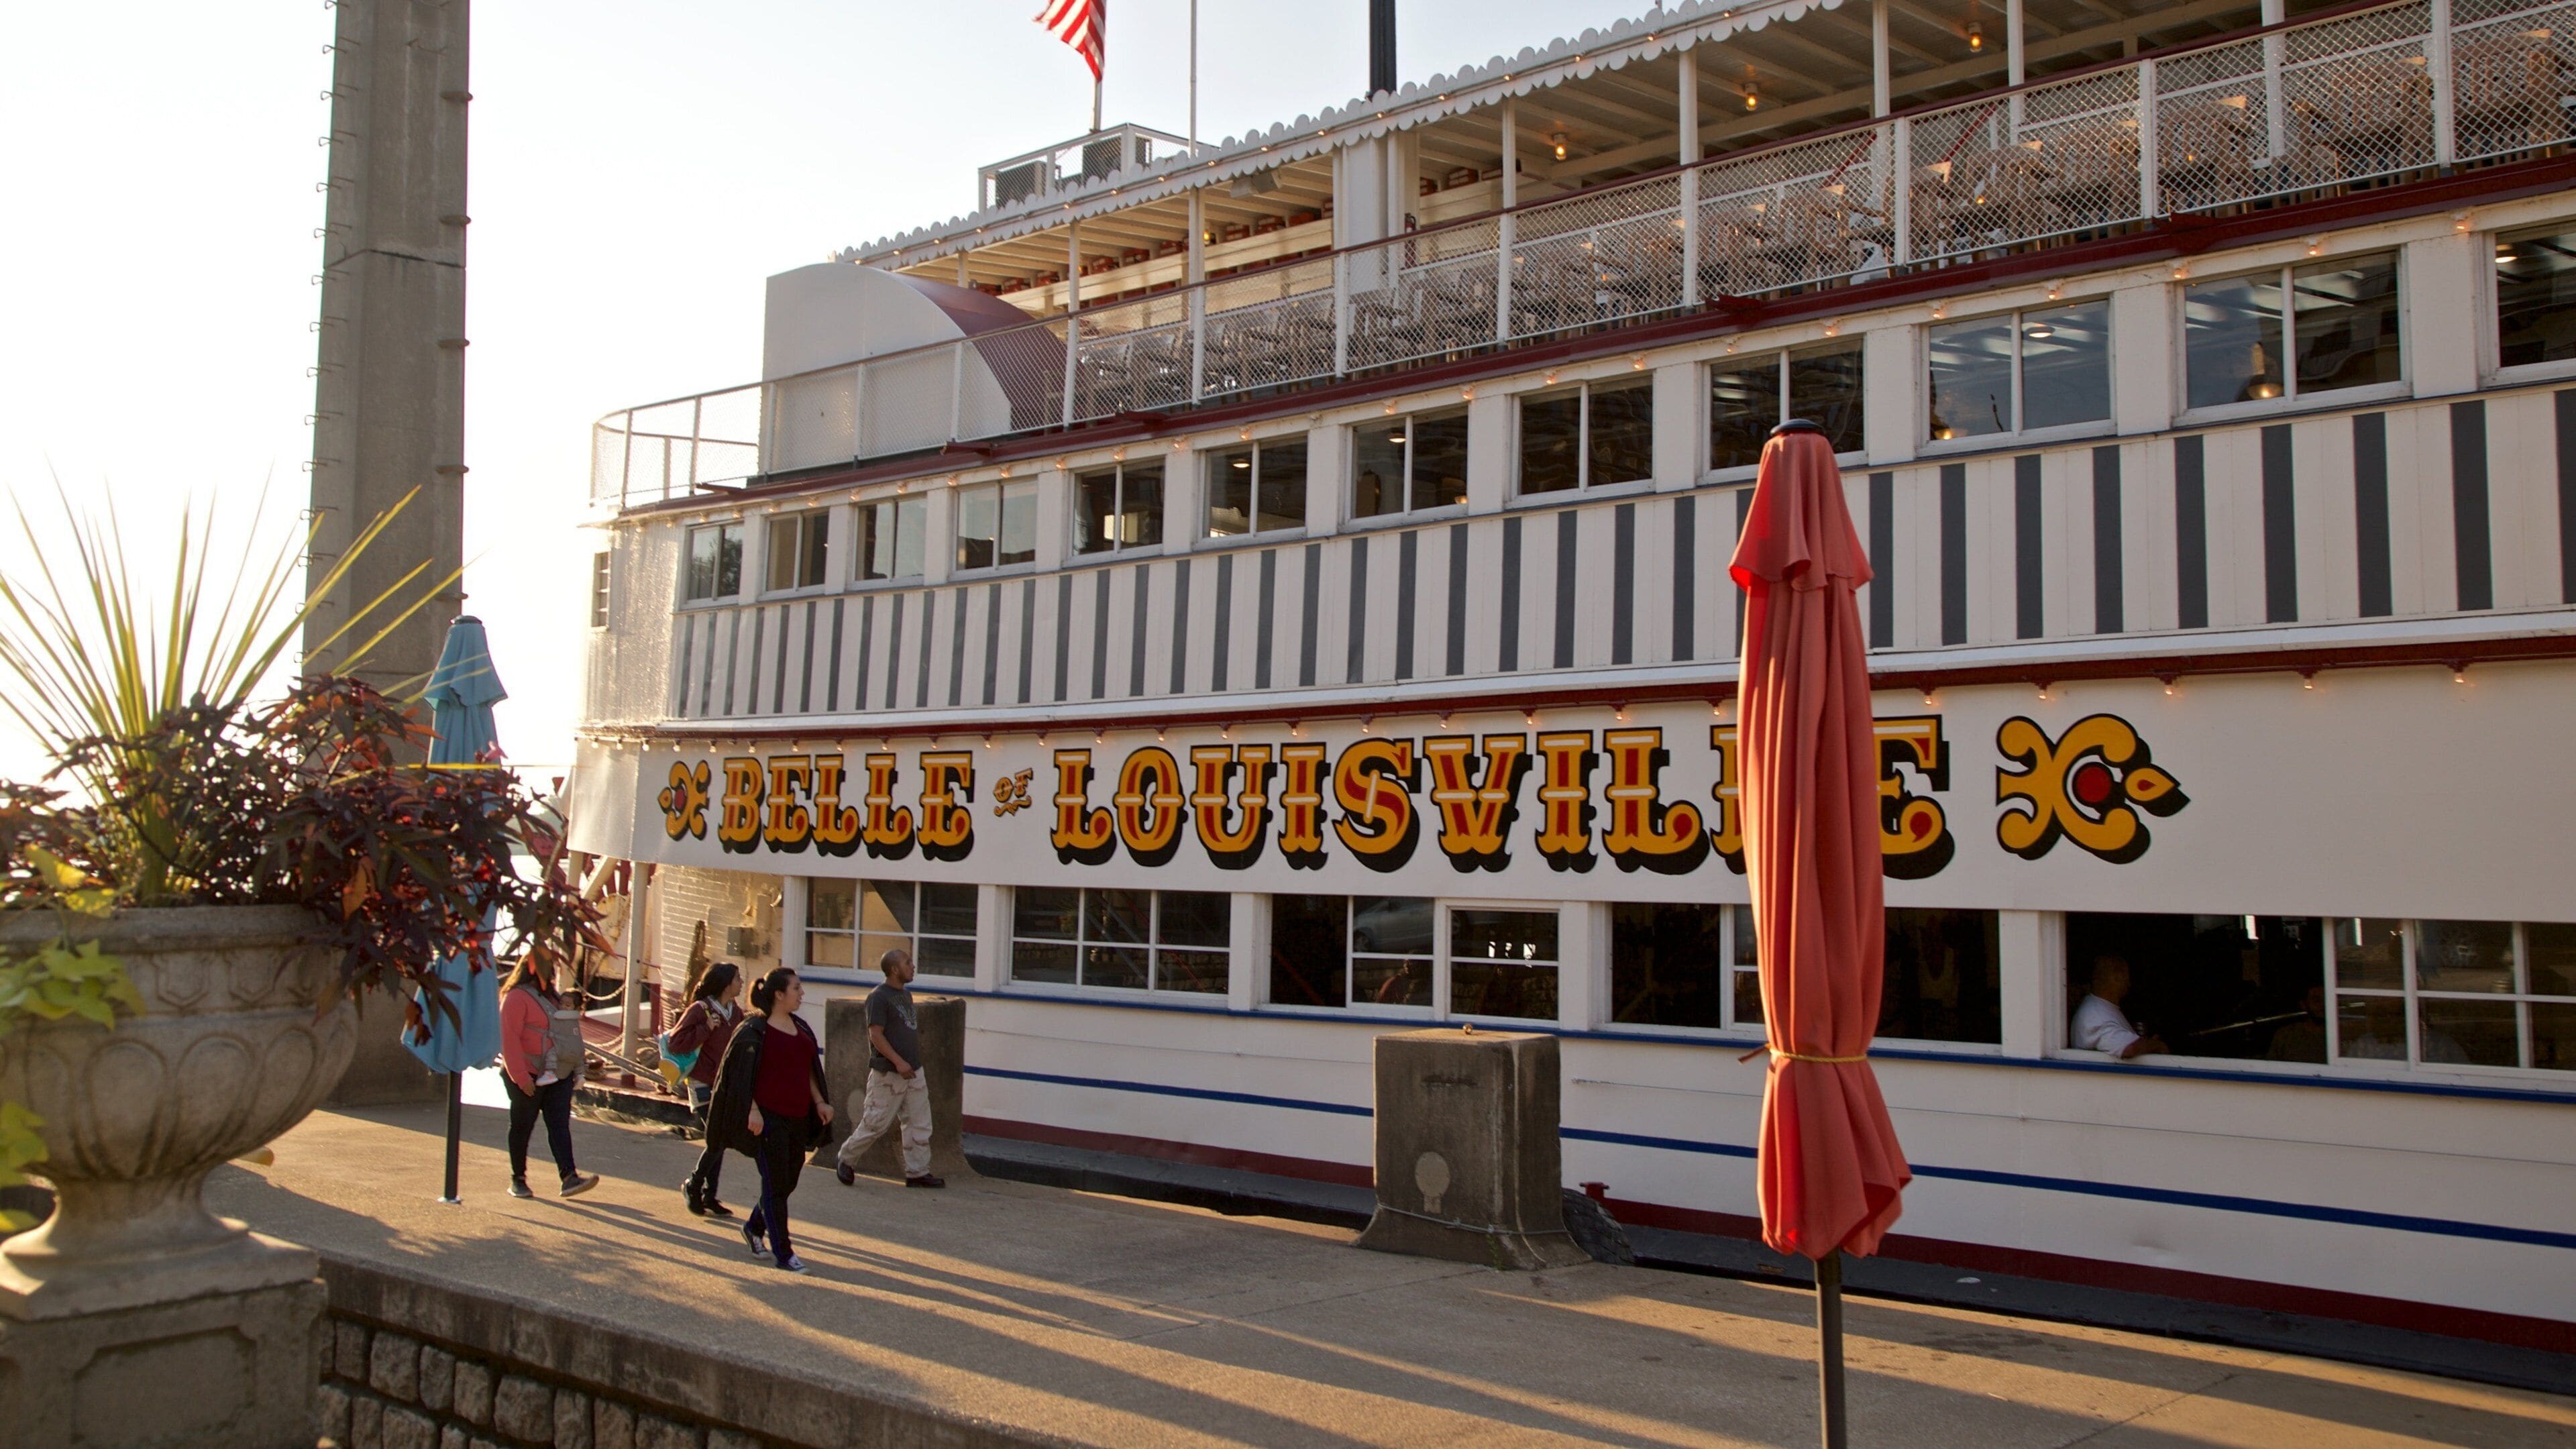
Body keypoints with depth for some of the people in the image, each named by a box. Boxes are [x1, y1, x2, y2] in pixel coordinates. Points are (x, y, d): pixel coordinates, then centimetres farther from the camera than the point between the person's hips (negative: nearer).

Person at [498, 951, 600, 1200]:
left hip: (558, 1076, 7)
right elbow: (510, 1039, -17)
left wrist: (575, 1070, 16)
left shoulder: (550, 996, 18)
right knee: (522, 1127, 5)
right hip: (528, 1078, -7)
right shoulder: (517, 997, -10)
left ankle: (570, 1178, -12)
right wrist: (520, 1076, -21)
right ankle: (518, 1180, 17)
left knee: (560, 1125, -3)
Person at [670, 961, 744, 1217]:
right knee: (717, 1141, -12)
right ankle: (693, 1186, 8)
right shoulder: (700, 1010, -11)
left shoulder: (736, 1013, 10)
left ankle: (709, 1197, 18)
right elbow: (676, 1044, -17)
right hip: (704, 1087, -7)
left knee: (719, 1143, 9)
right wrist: (707, 1028, -21)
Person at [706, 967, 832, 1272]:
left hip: (798, 1118, 7)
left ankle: (754, 1227, 35)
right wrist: (751, 1110, -17)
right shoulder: (755, 1030, -9)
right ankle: (783, 1252, 5)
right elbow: (742, 1074, -10)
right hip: (768, 1118, -7)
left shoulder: (802, 1029, 13)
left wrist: (819, 1101, 10)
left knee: (789, 1182, 12)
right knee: (776, 1183, -3)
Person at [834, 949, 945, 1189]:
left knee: (919, 1124, 6)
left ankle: (917, 1172, 12)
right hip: (888, 1073, -8)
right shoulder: (879, 997, -13)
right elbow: (876, 1035, -18)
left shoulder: (906, 994, 13)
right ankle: (847, 1159, 21)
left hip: (913, 1071, 8)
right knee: (877, 1123, 1)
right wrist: (898, 1062, -24)